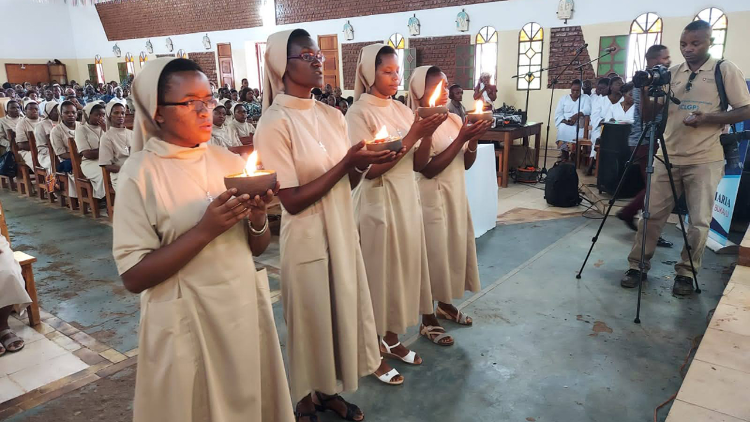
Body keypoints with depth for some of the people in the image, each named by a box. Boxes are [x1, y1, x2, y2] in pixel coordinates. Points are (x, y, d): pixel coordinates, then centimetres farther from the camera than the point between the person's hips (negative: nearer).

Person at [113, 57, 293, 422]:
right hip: (186, 322, -4)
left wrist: (257, 219, -15)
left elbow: (257, 248, 7)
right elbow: (133, 276, -15)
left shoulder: (229, 161, 2)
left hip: (245, 308, 4)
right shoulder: (140, 173, -11)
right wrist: (205, 230, -24)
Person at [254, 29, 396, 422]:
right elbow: (292, 201, -19)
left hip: (343, 231, 7)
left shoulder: (331, 116, 4)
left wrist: (364, 162, -13)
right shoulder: (275, 124, -16)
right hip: (308, 239, -6)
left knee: (341, 312, 17)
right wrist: (345, 163, -23)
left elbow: (346, 183, 8)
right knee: (312, 321, 10)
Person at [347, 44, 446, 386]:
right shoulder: (359, 113, -11)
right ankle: (374, 354, 20)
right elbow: (371, 169, -19)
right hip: (379, 202, -7)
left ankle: (391, 340, 32)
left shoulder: (402, 110, 8)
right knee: (379, 271, 3)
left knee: (404, 266, 14)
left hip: (407, 198, 7)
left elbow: (418, 164, 6)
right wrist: (411, 135, -21)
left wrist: (427, 133, -12)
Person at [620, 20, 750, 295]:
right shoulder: (672, 74, 8)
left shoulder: (726, 70, -2)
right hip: (668, 158, 3)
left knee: (699, 222, 2)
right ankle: (637, 266, 15)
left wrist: (707, 118, -19)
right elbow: (649, 116, 8)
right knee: (652, 214, 4)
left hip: (705, 161, -3)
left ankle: (686, 274, 17)